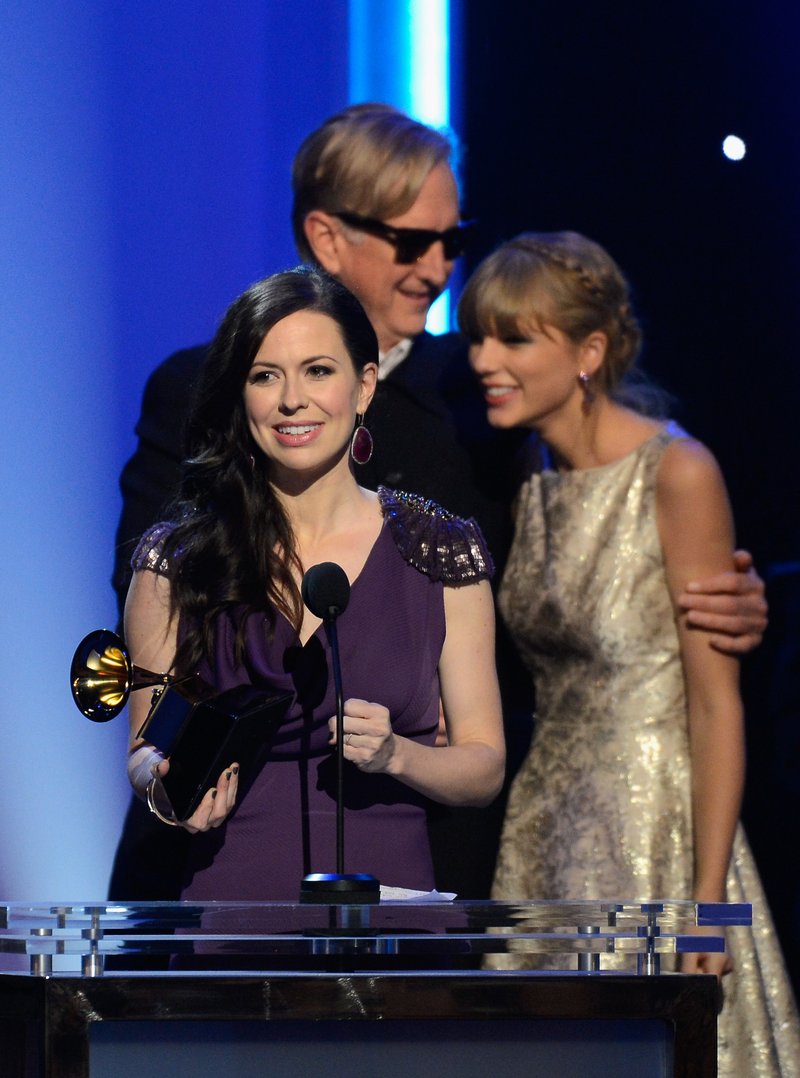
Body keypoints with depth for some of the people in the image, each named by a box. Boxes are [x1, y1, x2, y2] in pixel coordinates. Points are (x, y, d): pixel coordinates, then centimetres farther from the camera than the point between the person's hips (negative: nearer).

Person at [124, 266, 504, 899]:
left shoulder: (442, 551, 6)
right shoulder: (177, 561, 5)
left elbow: (484, 768, 9)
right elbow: (147, 747, 11)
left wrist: (394, 755, -10)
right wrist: (166, 787, -11)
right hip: (230, 893, 1)